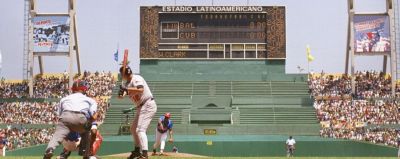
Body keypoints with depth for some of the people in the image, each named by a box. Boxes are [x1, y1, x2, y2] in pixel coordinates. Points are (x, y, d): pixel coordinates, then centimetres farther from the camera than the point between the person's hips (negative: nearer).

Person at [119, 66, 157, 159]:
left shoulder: (136, 79, -14)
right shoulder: (126, 83, 12)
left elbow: (140, 90, -33)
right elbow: (122, 94, -3)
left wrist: (126, 89, -35)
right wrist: (121, 93, -25)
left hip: (148, 105, -10)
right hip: (141, 107, 11)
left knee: (140, 129, -21)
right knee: (133, 128, 21)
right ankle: (137, 151, 33)